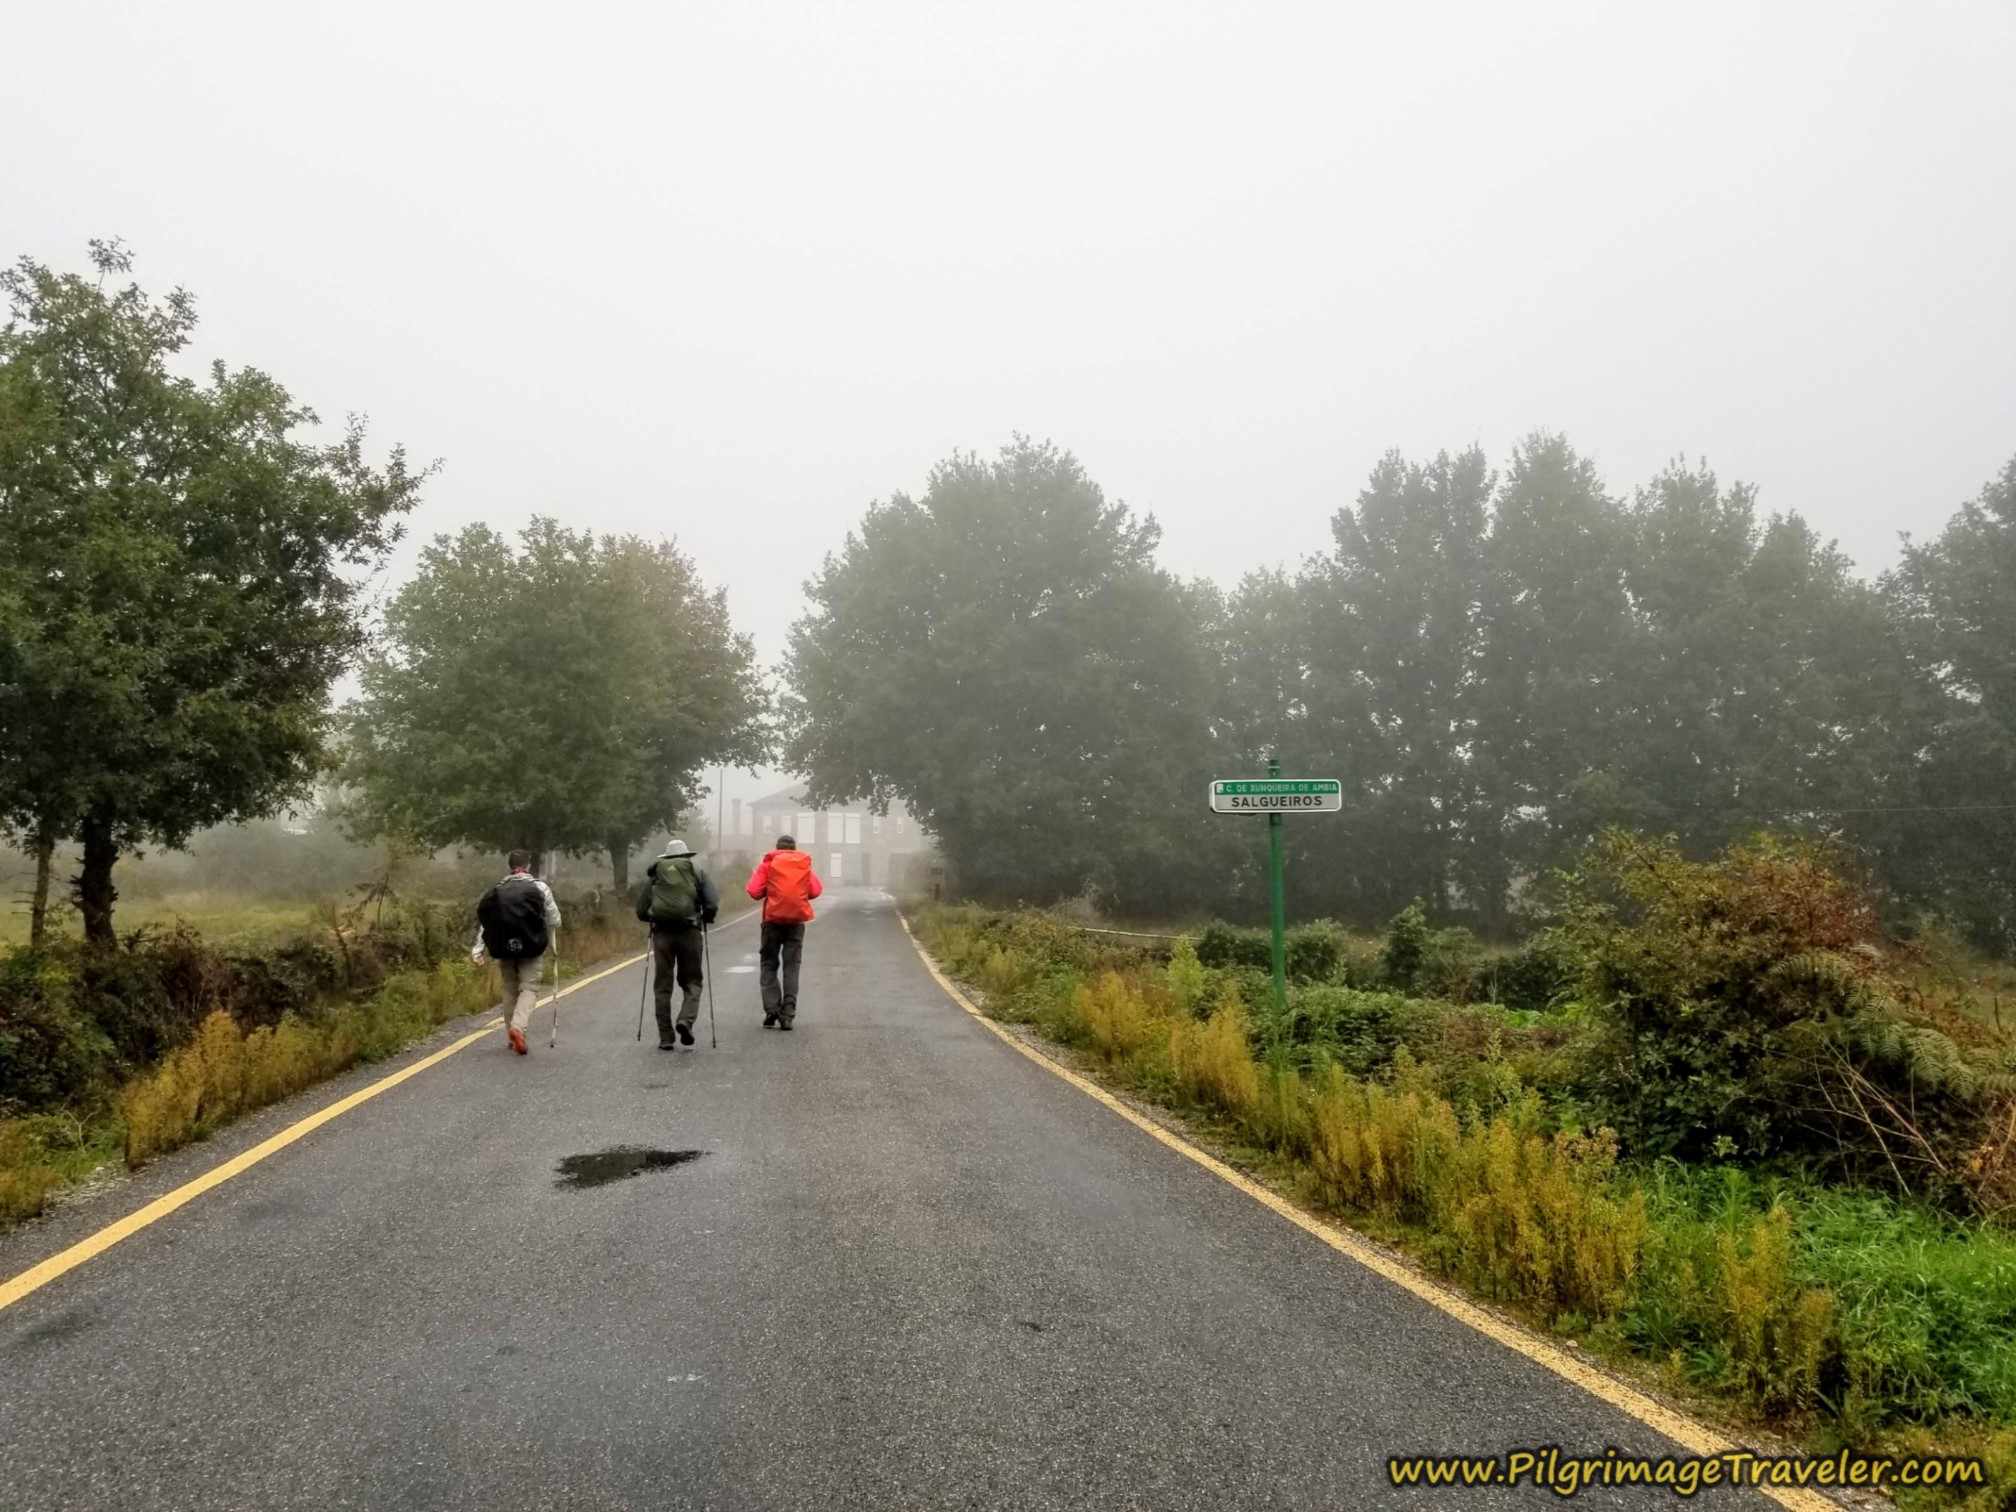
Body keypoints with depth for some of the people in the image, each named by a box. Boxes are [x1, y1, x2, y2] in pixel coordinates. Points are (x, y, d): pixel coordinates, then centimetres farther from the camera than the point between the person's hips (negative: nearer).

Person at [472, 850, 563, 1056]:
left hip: (505, 949, 4)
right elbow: (554, 920, -2)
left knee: (510, 990, 15)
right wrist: (549, 938, 17)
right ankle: (518, 1027, -24)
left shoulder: (497, 891, 8)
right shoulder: (539, 887, -3)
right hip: (531, 947, -4)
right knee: (529, 988, -2)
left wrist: (478, 950, 2)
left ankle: (512, 1035, 21)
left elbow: (485, 922, 4)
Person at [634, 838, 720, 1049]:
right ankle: (686, 1020, -15)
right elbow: (712, 905, -3)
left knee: (663, 986, 8)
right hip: (689, 932, -1)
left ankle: (666, 1038, 7)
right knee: (691, 981, 10)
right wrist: (704, 919, 15)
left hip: (662, 933, 1)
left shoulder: (654, 874, 11)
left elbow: (641, 909, 5)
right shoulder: (697, 872, 8)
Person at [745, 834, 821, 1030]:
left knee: (769, 964, 9)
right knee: (791, 967, 5)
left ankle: (771, 1009, -4)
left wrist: (770, 891, 12)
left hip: (773, 918, -1)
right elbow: (816, 891, 3)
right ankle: (788, 1014, -2)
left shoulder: (768, 863, 1)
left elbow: (754, 891, -7)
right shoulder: (805, 864, 7)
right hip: (797, 920, 1)